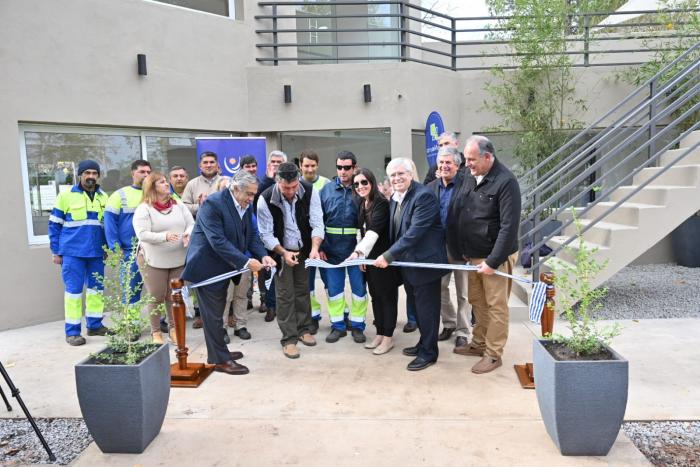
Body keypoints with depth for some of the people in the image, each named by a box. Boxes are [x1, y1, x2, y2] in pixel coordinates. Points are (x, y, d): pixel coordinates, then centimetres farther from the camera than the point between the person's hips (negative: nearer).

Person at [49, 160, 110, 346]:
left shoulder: (103, 197, 9)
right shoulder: (66, 196, -2)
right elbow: (54, 225, 0)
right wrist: (56, 251, -2)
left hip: (96, 253, 4)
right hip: (72, 252, -4)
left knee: (96, 289, 10)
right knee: (74, 290, -1)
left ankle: (94, 324, 21)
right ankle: (72, 331, 7)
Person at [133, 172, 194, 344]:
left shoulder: (178, 205, 6)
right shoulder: (144, 209, -8)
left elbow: (191, 224, 5)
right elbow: (142, 234, -17)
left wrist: (188, 233, -17)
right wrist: (165, 236, -30)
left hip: (178, 259, 4)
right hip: (153, 261, -4)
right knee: (156, 297, 5)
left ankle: (173, 329, 27)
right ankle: (156, 332, 20)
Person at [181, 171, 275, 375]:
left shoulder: (245, 205, 2)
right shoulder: (213, 204, -23)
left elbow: (251, 234, 3)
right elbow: (218, 241, -29)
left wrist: (262, 255, -14)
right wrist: (246, 262, -30)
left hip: (224, 266, 8)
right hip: (208, 266, -8)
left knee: (217, 312, 19)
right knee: (213, 314, 1)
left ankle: (218, 352, 32)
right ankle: (219, 360, 12)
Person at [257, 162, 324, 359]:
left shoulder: (310, 192, -19)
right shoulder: (265, 199, -23)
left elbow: (317, 223, -18)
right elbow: (266, 234, -16)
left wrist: (315, 248, -33)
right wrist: (284, 253, -27)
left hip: (304, 249, 2)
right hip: (280, 251, -2)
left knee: (303, 290, 13)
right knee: (285, 295, 0)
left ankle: (304, 329, 29)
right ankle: (289, 339, 11)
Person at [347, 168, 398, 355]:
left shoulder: (382, 204, -16)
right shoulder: (362, 205, 9)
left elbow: (374, 231, -28)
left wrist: (358, 251, -38)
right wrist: (361, 255, 9)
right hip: (370, 257, 8)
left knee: (387, 296, 3)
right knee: (375, 296, 13)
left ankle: (388, 337, 12)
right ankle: (380, 333, 24)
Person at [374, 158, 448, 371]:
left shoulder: (424, 196, -20)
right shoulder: (395, 198, 8)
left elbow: (415, 232, -27)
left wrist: (389, 256, -27)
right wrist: (392, 256, 10)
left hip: (425, 261, -8)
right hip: (408, 263, 8)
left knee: (426, 308, 4)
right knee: (417, 305, 19)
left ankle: (428, 352, 18)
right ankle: (424, 343, 35)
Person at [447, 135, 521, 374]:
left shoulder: (506, 181, -17)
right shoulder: (470, 176, 6)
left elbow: (509, 226, -20)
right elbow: (455, 214, 10)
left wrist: (493, 261, -21)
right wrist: (458, 249, 6)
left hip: (495, 257, -7)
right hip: (472, 254, 7)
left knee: (496, 306, 5)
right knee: (477, 302, 18)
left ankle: (493, 354, 17)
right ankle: (479, 343, 34)